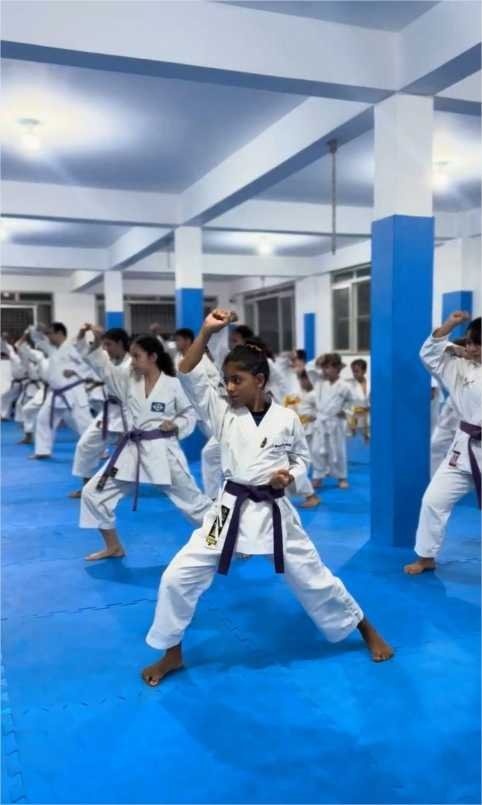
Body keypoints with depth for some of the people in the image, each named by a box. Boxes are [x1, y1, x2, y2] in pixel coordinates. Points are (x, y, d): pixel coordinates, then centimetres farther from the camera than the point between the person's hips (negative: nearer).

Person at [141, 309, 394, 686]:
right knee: (178, 576, -4)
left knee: (313, 576, 10)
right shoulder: (222, 413, -3)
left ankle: (367, 631, 35)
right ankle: (171, 654, 18)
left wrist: (289, 476, -13)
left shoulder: (286, 418, -5)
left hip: (274, 510, -1)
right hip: (230, 509, 2)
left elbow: (302, 457, 9)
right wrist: (207, 332, -20)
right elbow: (188, 375, -12)